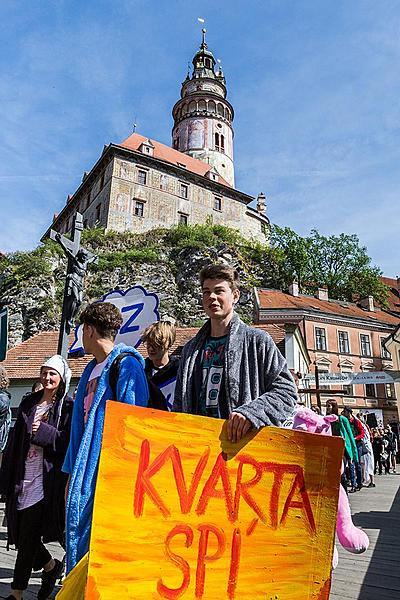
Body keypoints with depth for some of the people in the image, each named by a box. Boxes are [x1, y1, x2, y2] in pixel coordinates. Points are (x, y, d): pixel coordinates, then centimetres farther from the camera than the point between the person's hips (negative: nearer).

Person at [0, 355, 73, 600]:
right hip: (23, 474, 6)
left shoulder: (68, 407, -7)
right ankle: (51, 566, 36)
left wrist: (44, 432, -22)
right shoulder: (29, 402, 11)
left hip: (47, 477, -6)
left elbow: (70, 442, -12)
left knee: (28, 536, 0)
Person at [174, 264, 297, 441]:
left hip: (244, 443, -3)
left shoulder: (257, 341, 2)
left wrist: (251, 411, -16)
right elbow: (180, 404, 22)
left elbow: (286, 390, -2)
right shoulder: (191, 349, 16)